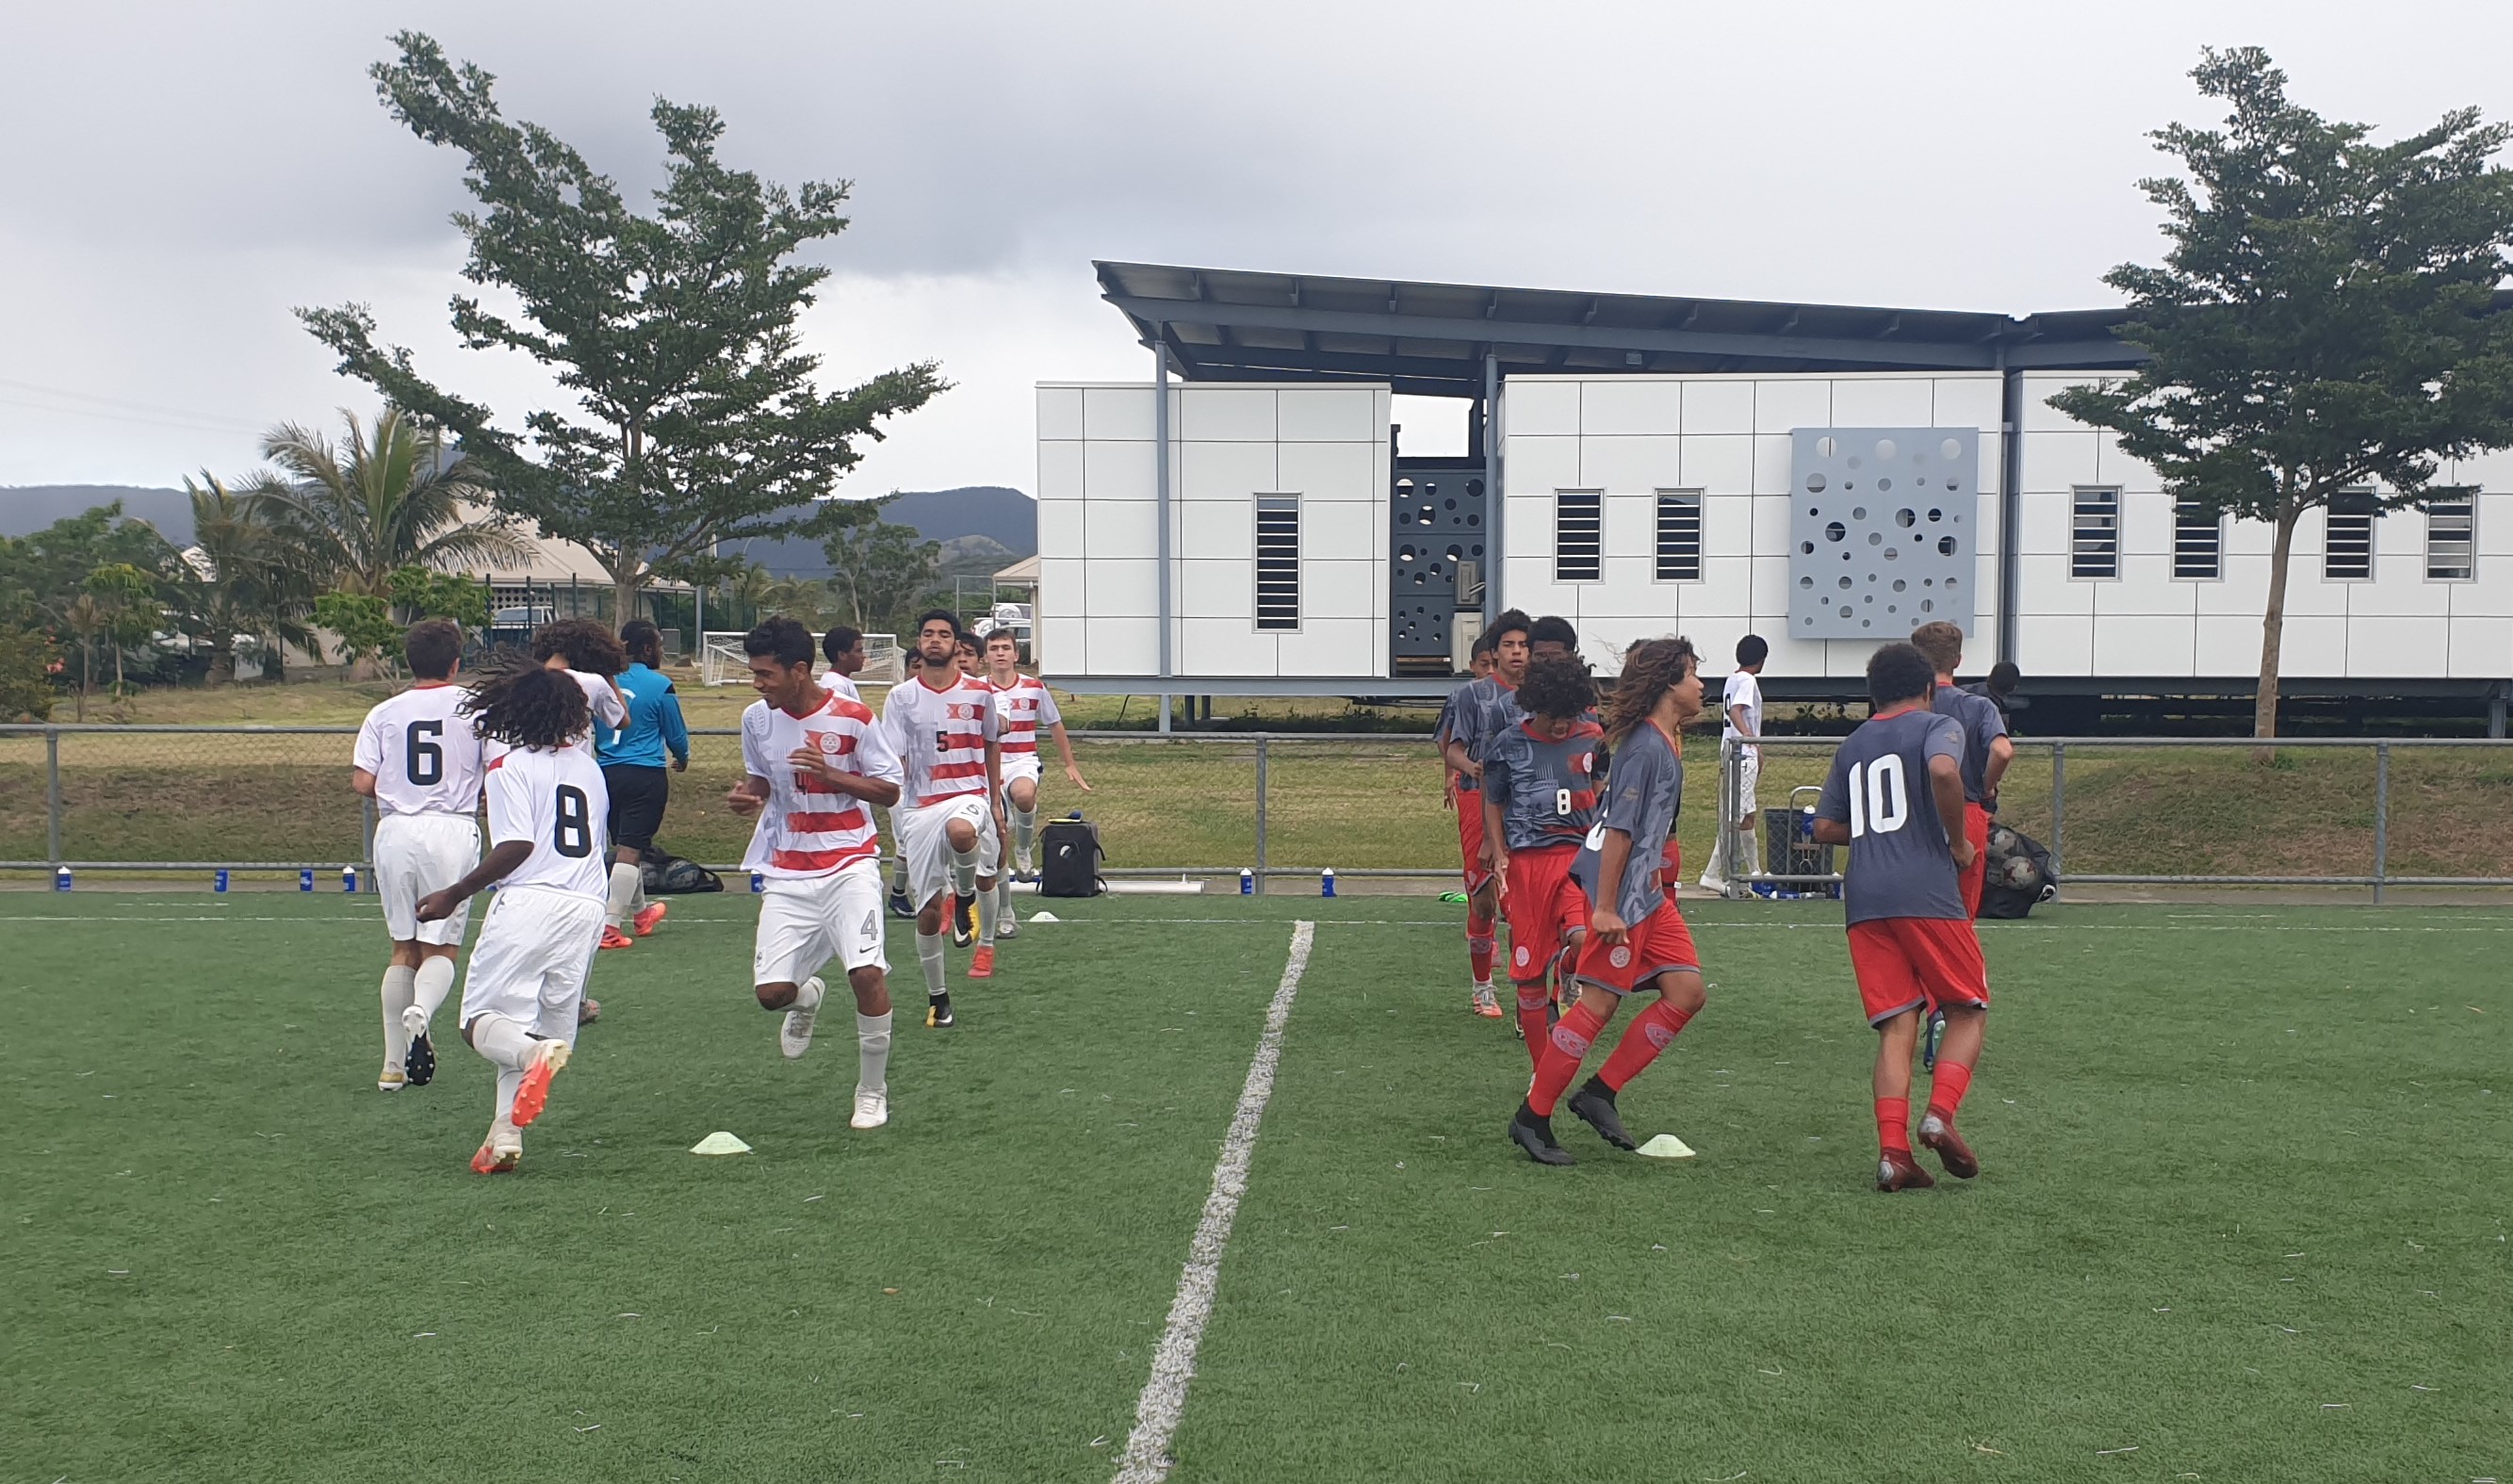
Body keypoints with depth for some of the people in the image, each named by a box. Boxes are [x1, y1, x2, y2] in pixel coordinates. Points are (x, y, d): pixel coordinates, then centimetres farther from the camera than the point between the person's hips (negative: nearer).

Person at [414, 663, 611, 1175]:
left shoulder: (510, 765, -2)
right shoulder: (588, 767, 18)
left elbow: (516, 846, -12)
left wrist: (456, 894, -6)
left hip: (529, 902, -6)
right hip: (587, 907, 6)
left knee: (482, 1021, 0)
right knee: (550, 1025, 11)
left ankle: (536, 1055, -32)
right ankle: (505, 1137, 2)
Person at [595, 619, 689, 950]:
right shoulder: (660, 686, -9)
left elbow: (589, 729, 14)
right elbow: (676, 734, 2)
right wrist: (682, 759, 24)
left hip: (606, 773, 5)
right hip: (646, 775, -5)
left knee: (624, 845, 19)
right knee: (630, 849, -5)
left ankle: (640, 912, 37)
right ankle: (611, 924, -12)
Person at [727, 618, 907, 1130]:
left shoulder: (853, 717, -10)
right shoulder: (756, 718, 3)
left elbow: (889, 790, -5)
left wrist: (829, 773, -19)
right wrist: (744, 795, -3)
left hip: (849, 865, -4)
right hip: (787, 872, 4)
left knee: (867, 973, -20)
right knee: (770, 992, -5)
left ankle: (873, 1093, 1)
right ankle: (807, 996, 36)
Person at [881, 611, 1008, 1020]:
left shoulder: (979, 693, 5)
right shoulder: (901, 697, 2)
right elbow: (893, 760, -2)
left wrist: (995, 802, 19)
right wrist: (895, 807, -21)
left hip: (970, 795, -1)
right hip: (920, 805, 1)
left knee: (960, 831, -39)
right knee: (928, 908, 1)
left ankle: (965, 892, -5)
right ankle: (936, 995, 19)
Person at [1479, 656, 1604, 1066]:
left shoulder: (1590, 737, 5)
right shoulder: (1510, 745, 1)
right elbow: (1493, 803, 11)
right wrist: (1499, 856, 0)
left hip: (1578, 852, 0)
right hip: (1525, 859, 0)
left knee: (1584, 940, -27)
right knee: (1529, 969, 1)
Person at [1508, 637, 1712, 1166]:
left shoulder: (1665, 744, 13)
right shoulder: (1646, 747, -17)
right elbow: (1619, 829, -21)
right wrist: (1604, 907, -22)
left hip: (1645, 892, 10)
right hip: (1618, 893, -10)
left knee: (1687, 993, 3)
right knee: (1599, 1005, -6)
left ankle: (1599, 1093, 10)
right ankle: (1532, 1118, 4)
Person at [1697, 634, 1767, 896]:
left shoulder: (1732, 680, 16)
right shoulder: (1748, 681, -10)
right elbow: (1735, 711, -24)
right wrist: (1751, 739, -37)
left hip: (1733, 753, 10)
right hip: (1744, 756, -10)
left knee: (1746, 815, 18)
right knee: (1734, 816, -10)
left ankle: (1754, 873, 28)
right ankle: (1713, 875, -13)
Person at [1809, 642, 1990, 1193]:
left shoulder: (1852, 745, 21)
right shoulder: (1938, 726, 4)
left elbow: (1826, 827, 19)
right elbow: (1942, 770, -19)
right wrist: (1959, 842, -7)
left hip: (1864, 899, 5)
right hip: (1926, 892, -5)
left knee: (1897, 1027, 4)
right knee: (1967, 1012, 9)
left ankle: (1893, 1151, -8)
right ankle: (1940, 1114, -11)